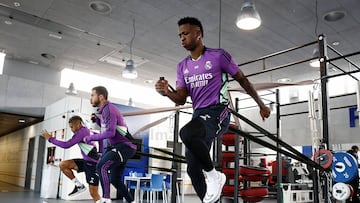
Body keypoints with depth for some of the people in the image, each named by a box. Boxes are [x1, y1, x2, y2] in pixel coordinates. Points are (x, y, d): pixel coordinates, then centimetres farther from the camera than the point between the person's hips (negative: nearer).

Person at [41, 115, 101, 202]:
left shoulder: (81, 132, -16)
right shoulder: (85, 130, 11)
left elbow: (66, 145, -19)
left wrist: (50, 138, -10)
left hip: (92, 163, -9)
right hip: (86, 161, 9)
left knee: (93, 193, -8)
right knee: (63, 164, 1)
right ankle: (78, 185, 7)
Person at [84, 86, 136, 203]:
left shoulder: (108, 109, -14)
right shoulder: (105, 109, 16)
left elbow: (110, 133, -24)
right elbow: (107, 129, 22)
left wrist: (90, 138, -16)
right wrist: (97, 120, 7)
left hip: (124, 146, -10)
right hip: (120, 146, 10)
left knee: (101, 166, -25)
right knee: (115, 180, 13)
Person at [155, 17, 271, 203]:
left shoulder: (218, 56, -2)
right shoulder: (182, 66, 13)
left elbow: (242, 79, 7)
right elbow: (181, 99, 8)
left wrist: (261, 105, 14)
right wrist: (167, 92, -15)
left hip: (217, 113, -6)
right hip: (198, 116, 7)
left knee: (186, 133, -35)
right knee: (193, 169, 3)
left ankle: (213, 174, -11)